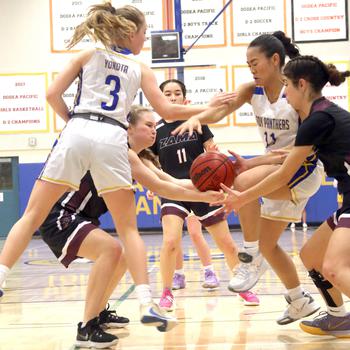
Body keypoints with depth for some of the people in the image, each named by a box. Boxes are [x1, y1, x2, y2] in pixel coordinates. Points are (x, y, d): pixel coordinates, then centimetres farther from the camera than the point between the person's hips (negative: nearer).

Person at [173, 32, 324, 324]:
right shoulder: (252, 91, -2)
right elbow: (219, 111, -19)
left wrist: (251, 164, -29)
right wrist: (197, 117, -42)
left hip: (304, 169, -8)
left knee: (243, 182, -33)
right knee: (267, 244, 12)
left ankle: (252, 257, -18)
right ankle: (301, 302, 31)